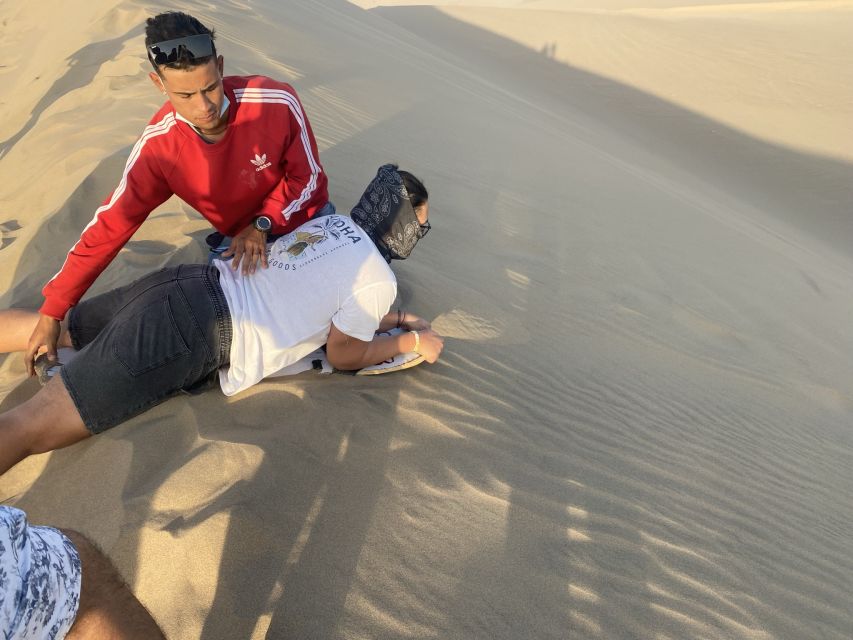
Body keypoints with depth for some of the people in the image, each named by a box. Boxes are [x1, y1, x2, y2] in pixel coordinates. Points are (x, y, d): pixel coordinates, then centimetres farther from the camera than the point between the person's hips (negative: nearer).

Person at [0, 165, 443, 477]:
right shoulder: (378, 280, -10)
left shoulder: (334, 222, 13)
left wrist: (390, 319, 26)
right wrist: (412, 342, 13)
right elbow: (344, 355, 3)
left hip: (186, 285, 8)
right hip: (191, 337, -8)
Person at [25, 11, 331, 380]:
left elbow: (308, 176, -15)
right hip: (242, 235, 2)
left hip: (305, 218, -1)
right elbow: (110, 226, -17)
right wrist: (52, 312, -15)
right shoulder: (158, 146, -23)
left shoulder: (277, 103, -30)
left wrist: (263, 223, -30)